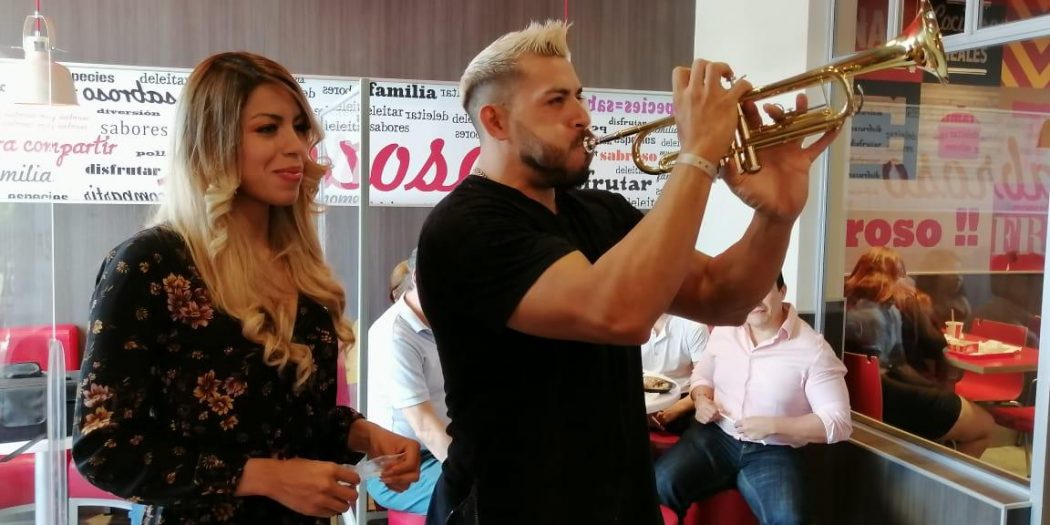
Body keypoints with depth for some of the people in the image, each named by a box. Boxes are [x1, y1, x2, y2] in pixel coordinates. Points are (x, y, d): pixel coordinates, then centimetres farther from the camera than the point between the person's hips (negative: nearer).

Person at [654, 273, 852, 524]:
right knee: (660, 482, -23)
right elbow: (702, 374, 22)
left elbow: (839, 422, -11)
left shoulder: (813, 348, -10)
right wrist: (701, 399, -2)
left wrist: (773, 425, -21)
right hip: (715, 436, 3)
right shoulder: (723, 330, 4)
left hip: (773, 451, -3)